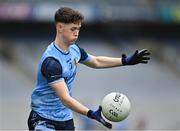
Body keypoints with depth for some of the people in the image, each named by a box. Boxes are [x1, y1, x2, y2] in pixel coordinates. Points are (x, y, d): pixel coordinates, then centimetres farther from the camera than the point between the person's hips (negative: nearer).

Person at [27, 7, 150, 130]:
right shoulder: (51, 61, -26)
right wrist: (91, 114, -41)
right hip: (44, 121, -8)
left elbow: (95, 61, 23)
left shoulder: (74, 49, 1)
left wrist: (125, 61, 16)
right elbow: (65, 98, -31)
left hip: (66, 119, 8)